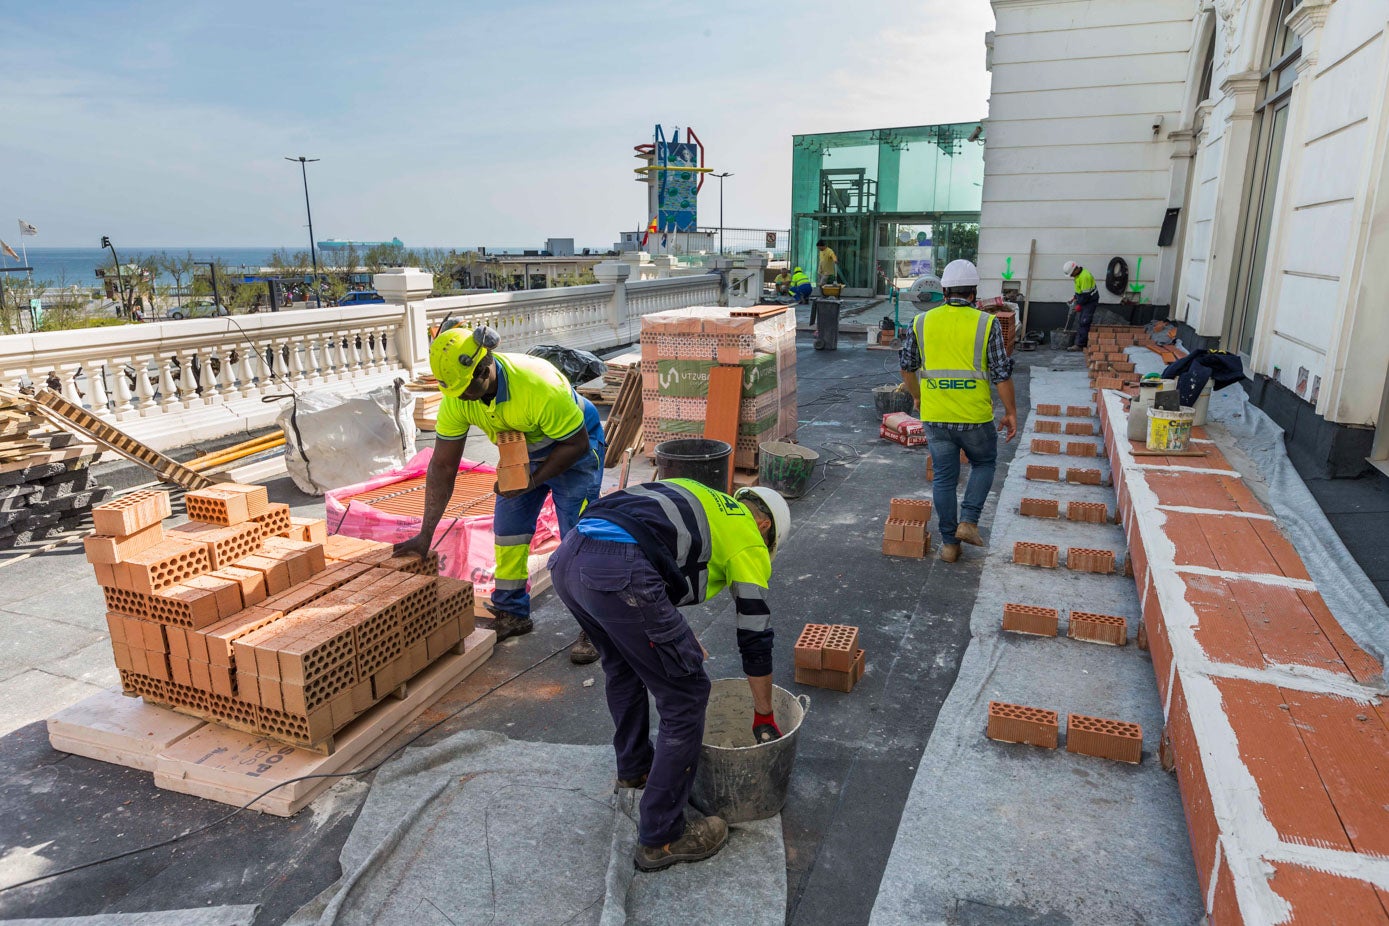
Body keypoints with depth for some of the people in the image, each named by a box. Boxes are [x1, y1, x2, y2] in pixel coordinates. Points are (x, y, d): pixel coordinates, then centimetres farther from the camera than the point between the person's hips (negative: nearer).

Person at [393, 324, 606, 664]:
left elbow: (576, 443, -25)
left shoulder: (540, 385, -39)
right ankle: (512, 614, 24)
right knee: (507, 530, 5)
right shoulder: (455, 397, -21)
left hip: (572, 447, -6)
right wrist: (425, 534, -15)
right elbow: (442, 466, -14)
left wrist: (531, 481, -29)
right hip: (520, 453, 6)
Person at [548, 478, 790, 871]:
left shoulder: (703, 500, 35)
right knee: (686, 697, 8)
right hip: (616, 574, -9)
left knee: (623, 666, 33)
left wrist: (678, 639, 40)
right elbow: (755, 639, 19)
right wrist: (765, 718, 32)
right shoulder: (749, 539, 16)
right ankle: (661, 838, 20)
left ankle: (634, 767, 53)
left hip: (566, 557, 9)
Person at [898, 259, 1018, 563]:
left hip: (935, 416, 2)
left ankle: (949, 543, 18)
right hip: (974, 417, -2)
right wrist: (1011, 413, 4)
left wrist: (916, 396, 27)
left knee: (944, 477, 12)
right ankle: (968, 520, 9)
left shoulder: (922, 322, 1)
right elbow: (1002, 374, -7)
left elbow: (907, 366, 10)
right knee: (983, 463, 23)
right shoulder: (986, 324, -7)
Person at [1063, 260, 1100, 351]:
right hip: (1084, 300, 10)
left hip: (1090, 301, -10)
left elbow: (1086, 294, -24)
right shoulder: (1078, 274, 6)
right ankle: (1079, 343, 14)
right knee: (1080, 322, 10)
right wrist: (1075, 298, 12)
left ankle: (1080, 345, -12)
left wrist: (1079, 305, -15)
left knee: (1083, 323, -12)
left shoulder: (1084, 276, -26)